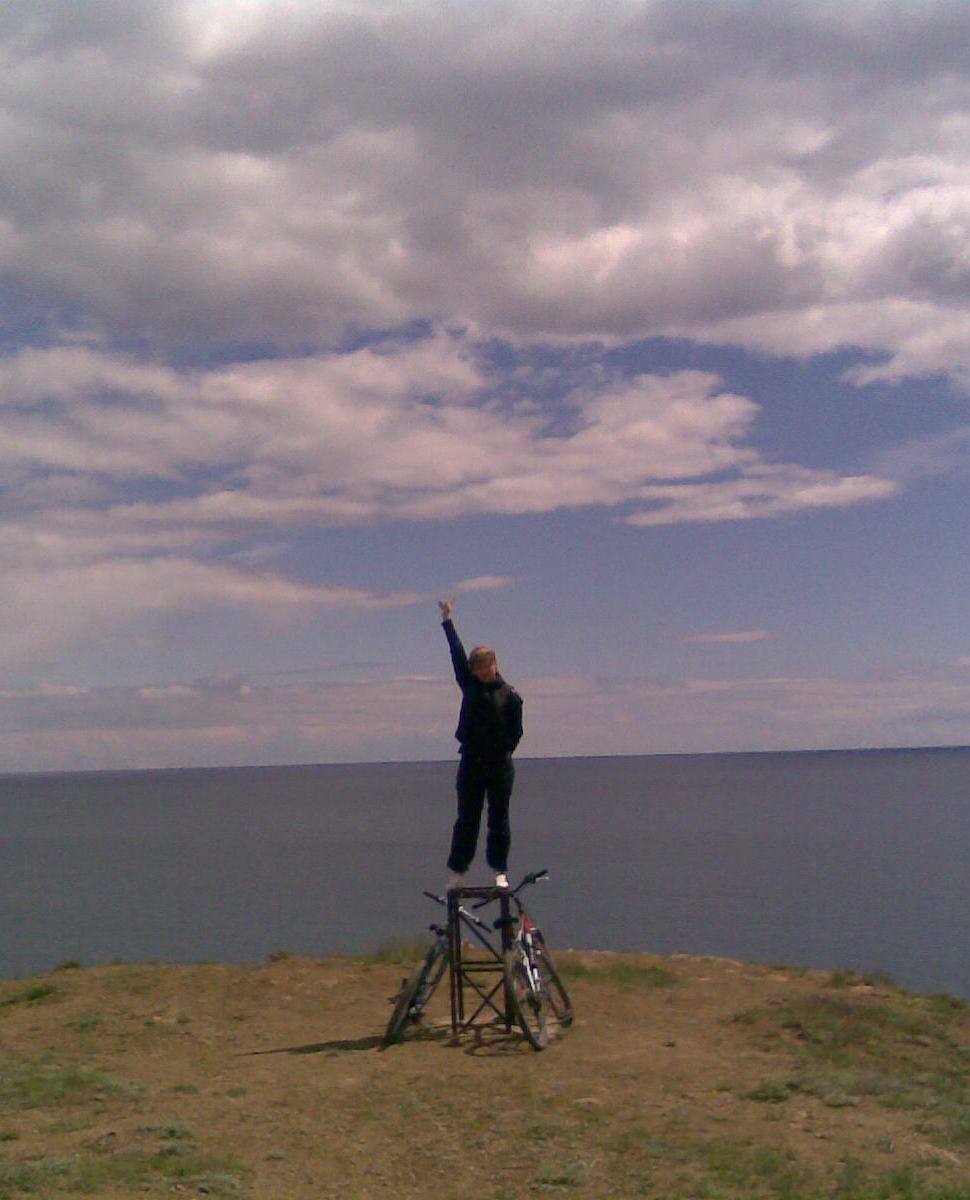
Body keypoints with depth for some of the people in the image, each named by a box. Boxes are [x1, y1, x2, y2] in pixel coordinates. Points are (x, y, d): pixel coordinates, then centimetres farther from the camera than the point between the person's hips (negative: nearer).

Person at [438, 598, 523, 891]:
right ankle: (458, 872, 8)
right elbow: (458, 654, 5)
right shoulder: (469, 685, 7)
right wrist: (447, 621, 5)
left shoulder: (510, 696, 1)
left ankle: (500, 871, 10)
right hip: (471, 762, 2)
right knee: (466, 820, 5)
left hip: (499, 765, -2)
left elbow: (516, 732, 4)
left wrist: (503, 753, -5)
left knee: (499, 820, 3)